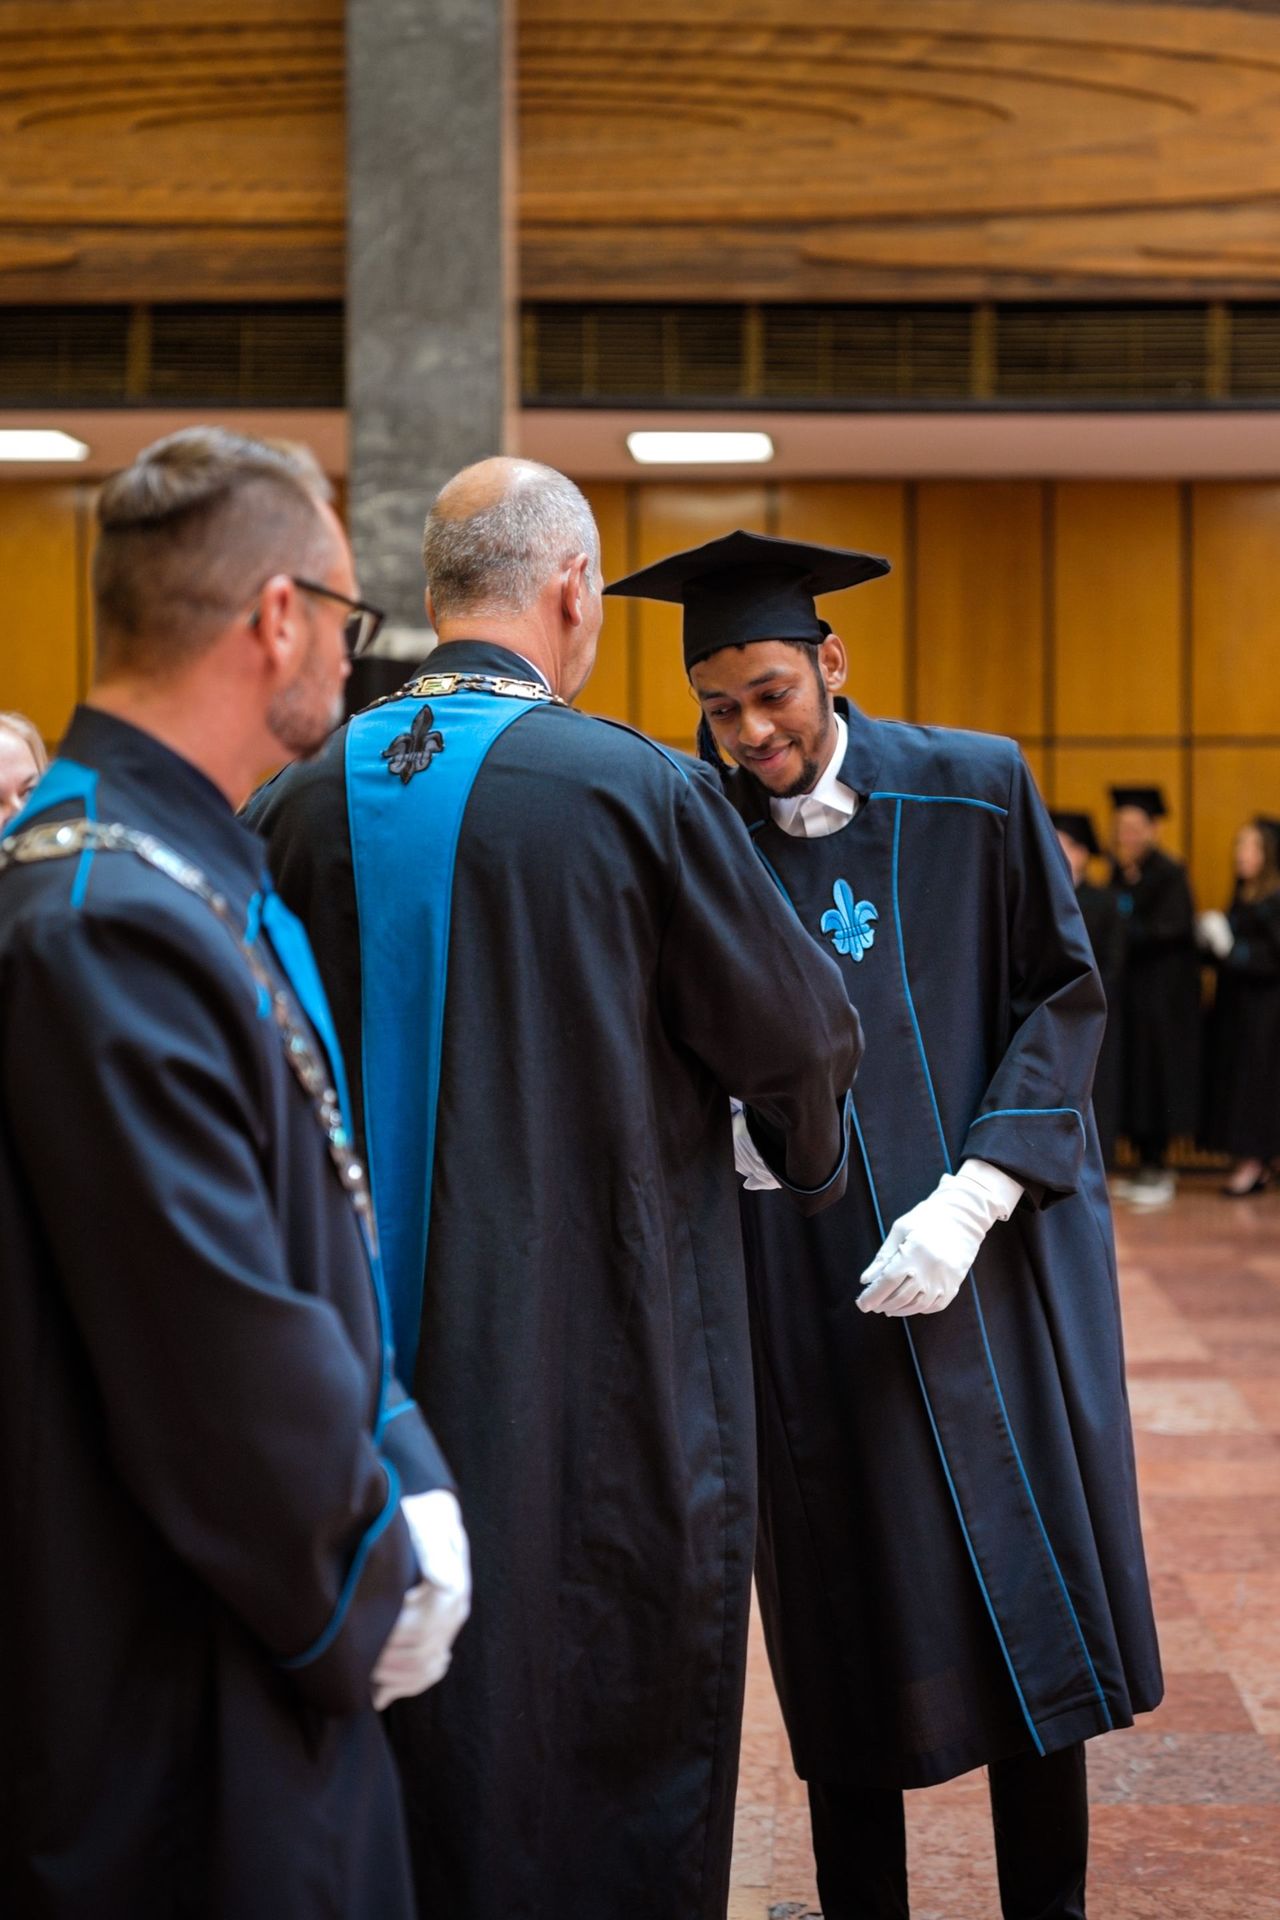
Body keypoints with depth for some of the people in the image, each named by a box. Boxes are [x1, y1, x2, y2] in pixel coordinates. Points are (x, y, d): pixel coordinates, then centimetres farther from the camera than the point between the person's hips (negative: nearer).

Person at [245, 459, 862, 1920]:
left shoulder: (302, 802, -3)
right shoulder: (642, 793, -14)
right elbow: (799, 1034, -4)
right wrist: (804, 1152, 17)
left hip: (381, 1349, 4)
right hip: (603, 1343, -4)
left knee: (411, 1714, 18)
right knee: (605, 1693, 10)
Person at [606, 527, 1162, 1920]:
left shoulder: (973, 794, -1)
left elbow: (1062, 997, 0)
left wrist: (972, 1201, -11)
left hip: (994, 1267, 0)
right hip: (810, 1290, 0)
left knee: (1033, 1601, 4)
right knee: (847, 1636, 5)